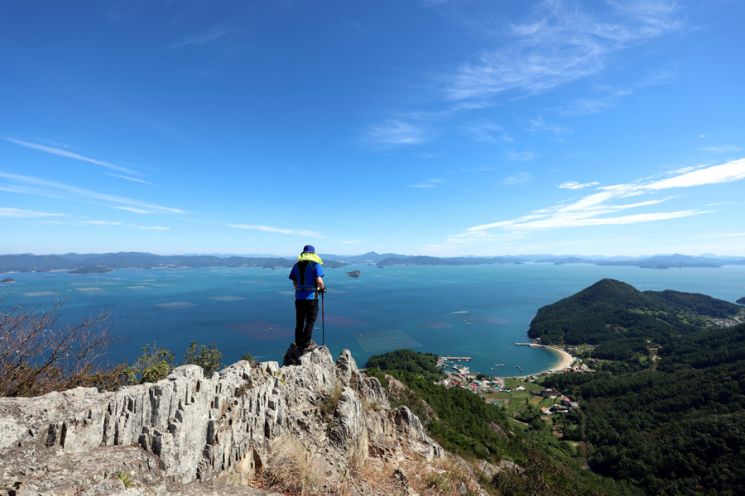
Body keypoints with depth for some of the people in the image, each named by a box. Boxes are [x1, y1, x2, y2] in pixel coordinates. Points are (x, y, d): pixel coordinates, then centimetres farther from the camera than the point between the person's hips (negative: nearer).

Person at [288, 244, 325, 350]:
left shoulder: (296, 265, 10)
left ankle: (299, 343, 23)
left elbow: (294, 282, 10)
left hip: (299, 296, 5)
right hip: (311, 296, -5)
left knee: (299, 321, 14)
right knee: (310, 321, 4)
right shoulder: (315, 265, -6)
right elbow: (319, 281, -16)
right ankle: (306, 344, 6)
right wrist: (322, 287, 3)